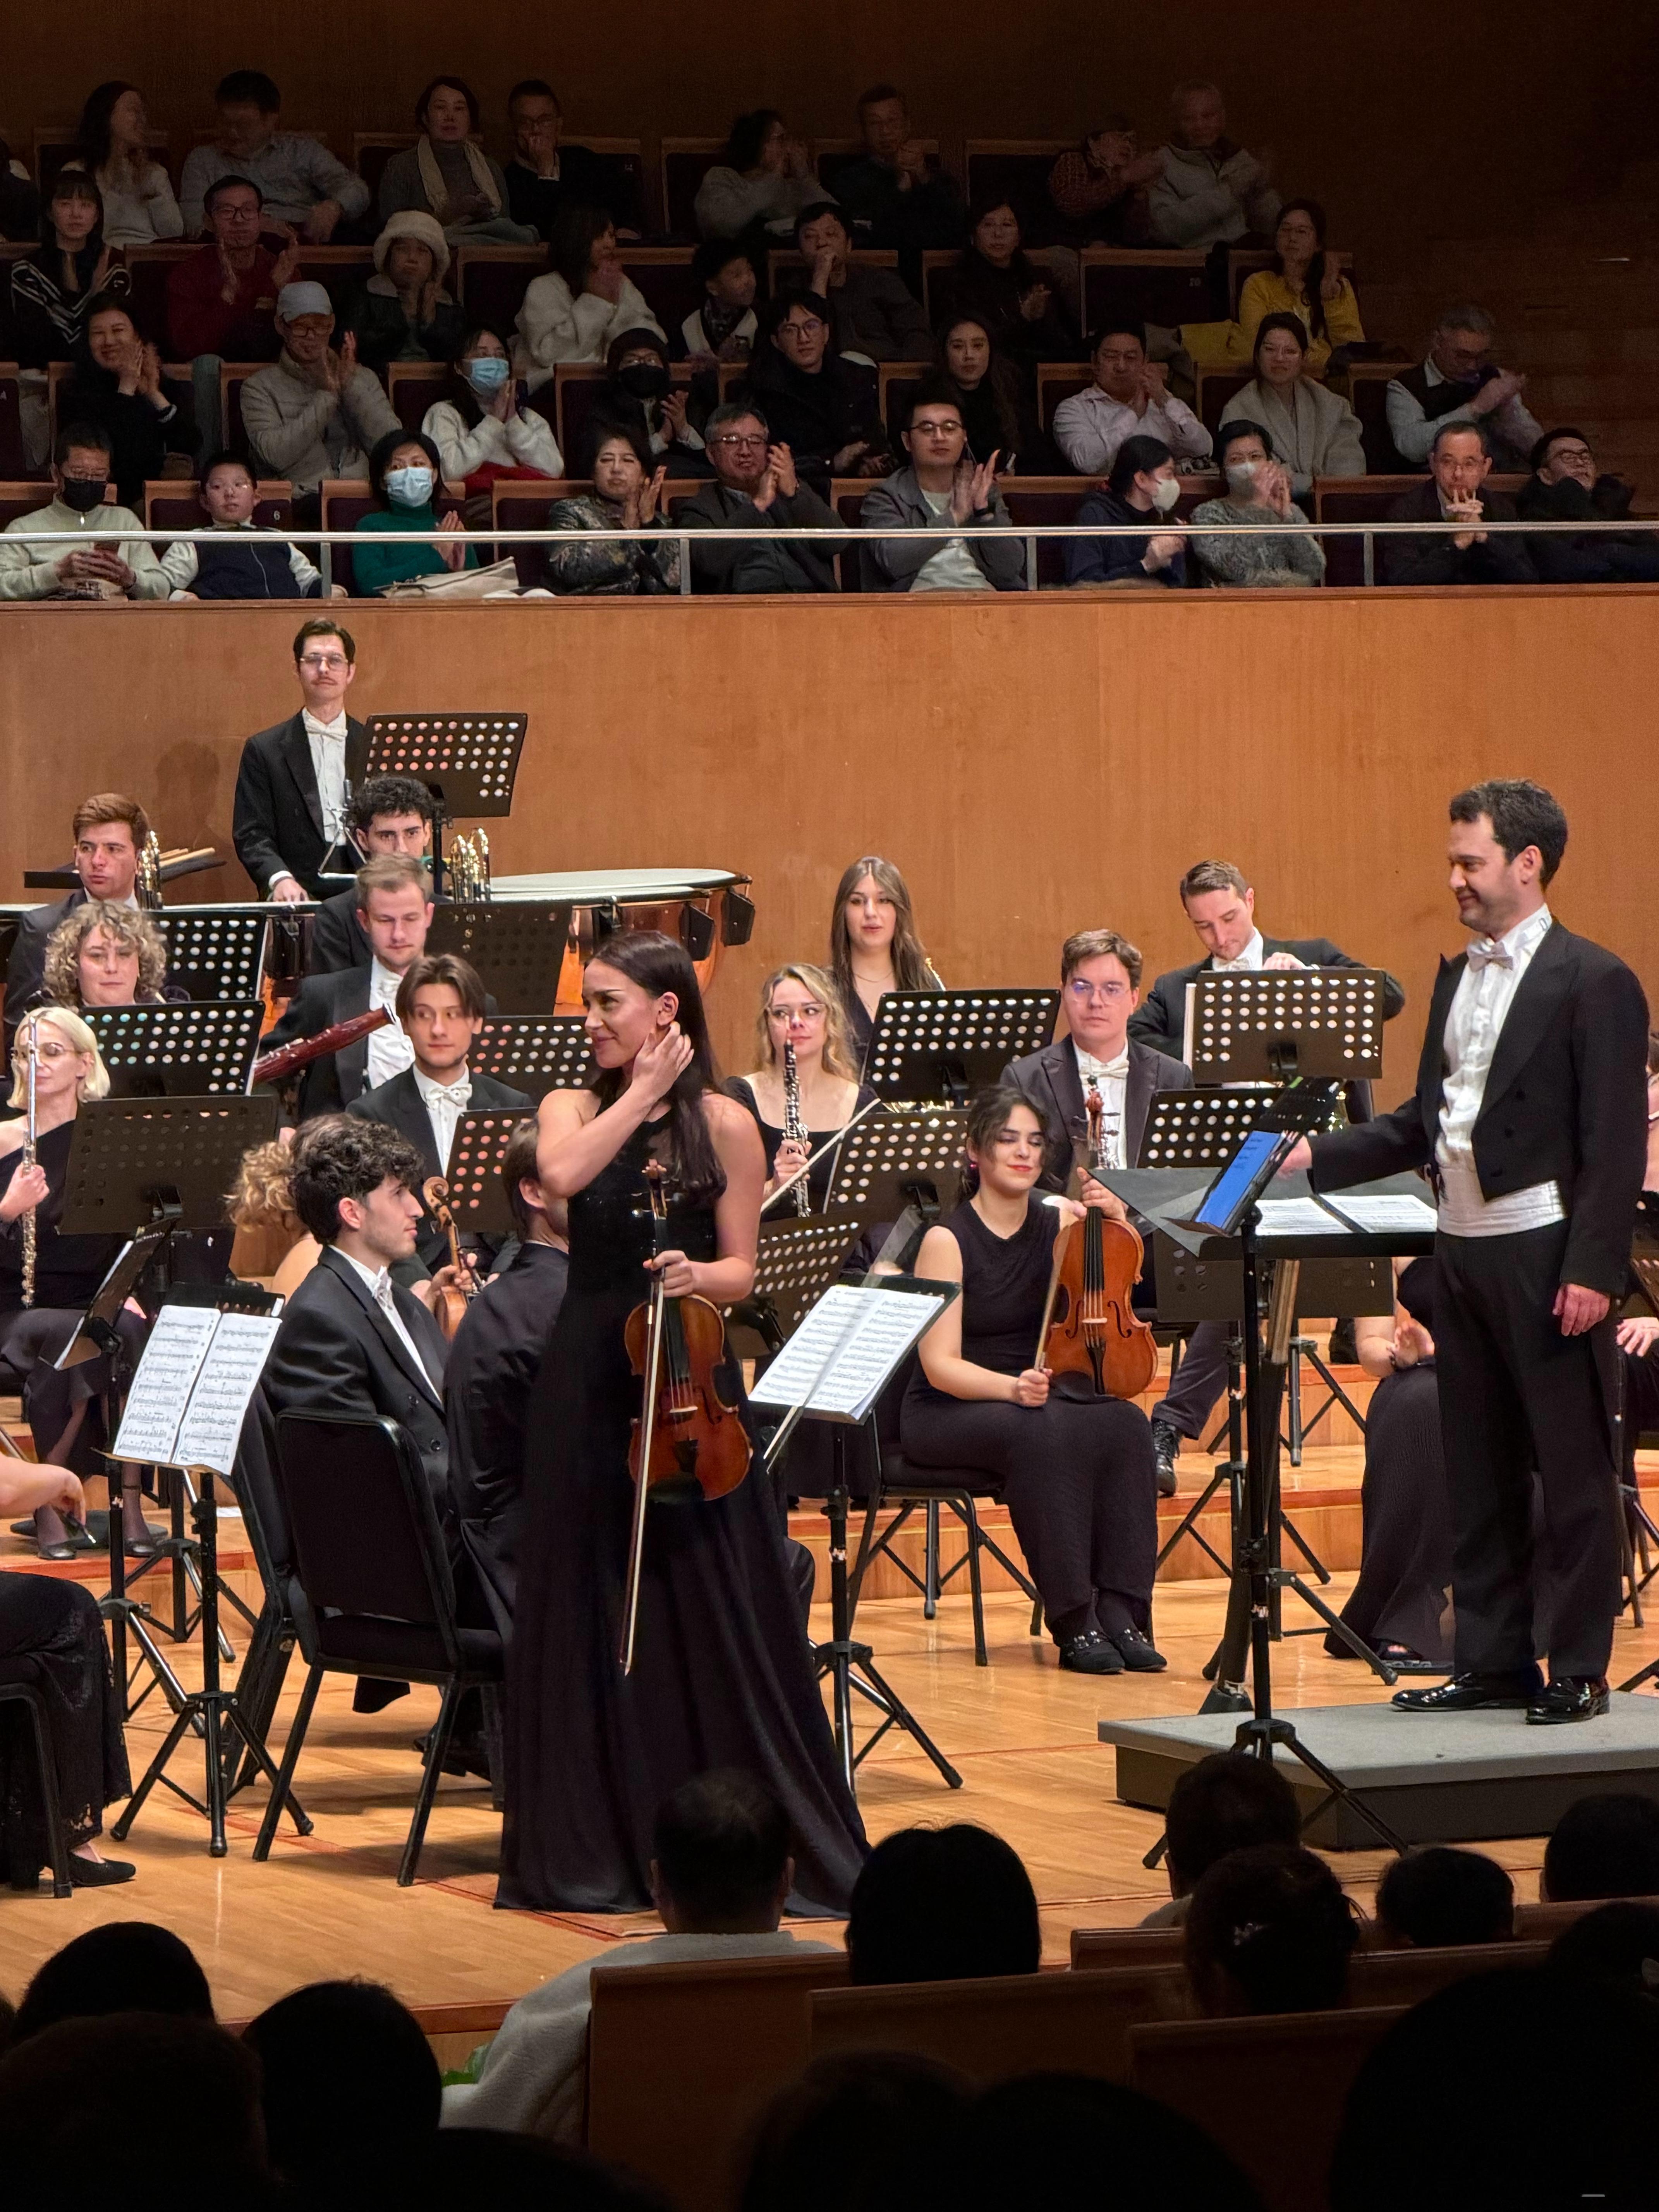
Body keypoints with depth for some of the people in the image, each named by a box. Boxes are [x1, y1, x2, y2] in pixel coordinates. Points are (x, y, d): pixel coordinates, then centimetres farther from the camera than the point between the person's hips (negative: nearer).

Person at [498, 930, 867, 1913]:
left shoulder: (724, 1124, 0)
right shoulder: (575, 1108, 6)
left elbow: (741, 1270, 0)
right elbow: (561, 1174, -17)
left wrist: (696, 1275, -20)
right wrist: (642, 1093, -12)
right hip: (588, 1389, 2)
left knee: (717, 1619, -2)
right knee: (589, 1614, 5)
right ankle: (597, 1847, 13)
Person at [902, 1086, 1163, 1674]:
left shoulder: (1057, 1223, 3)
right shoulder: (947, 1241, -11)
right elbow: (941, 1365, -17)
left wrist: (1113, 1219, -11)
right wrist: (1011, 1387, -35)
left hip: (1036, 1398, 5)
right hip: (948, 1412, -5)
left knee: (1125, 1424, -26)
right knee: (1040, 1431, -36)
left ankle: (1120, 1613, -27)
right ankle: (1074, 1624, -31)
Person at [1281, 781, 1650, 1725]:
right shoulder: (1459, 980, 14)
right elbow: (1424, 1123, 16)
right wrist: (1318, 1156, 5)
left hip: (1546, 1255, -8)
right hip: (1463, 1249, 8)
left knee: (1574, 1467, -1)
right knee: (1479, 1468, 11)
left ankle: (1581, 1670, 4)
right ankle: (1493, 1659, 18)